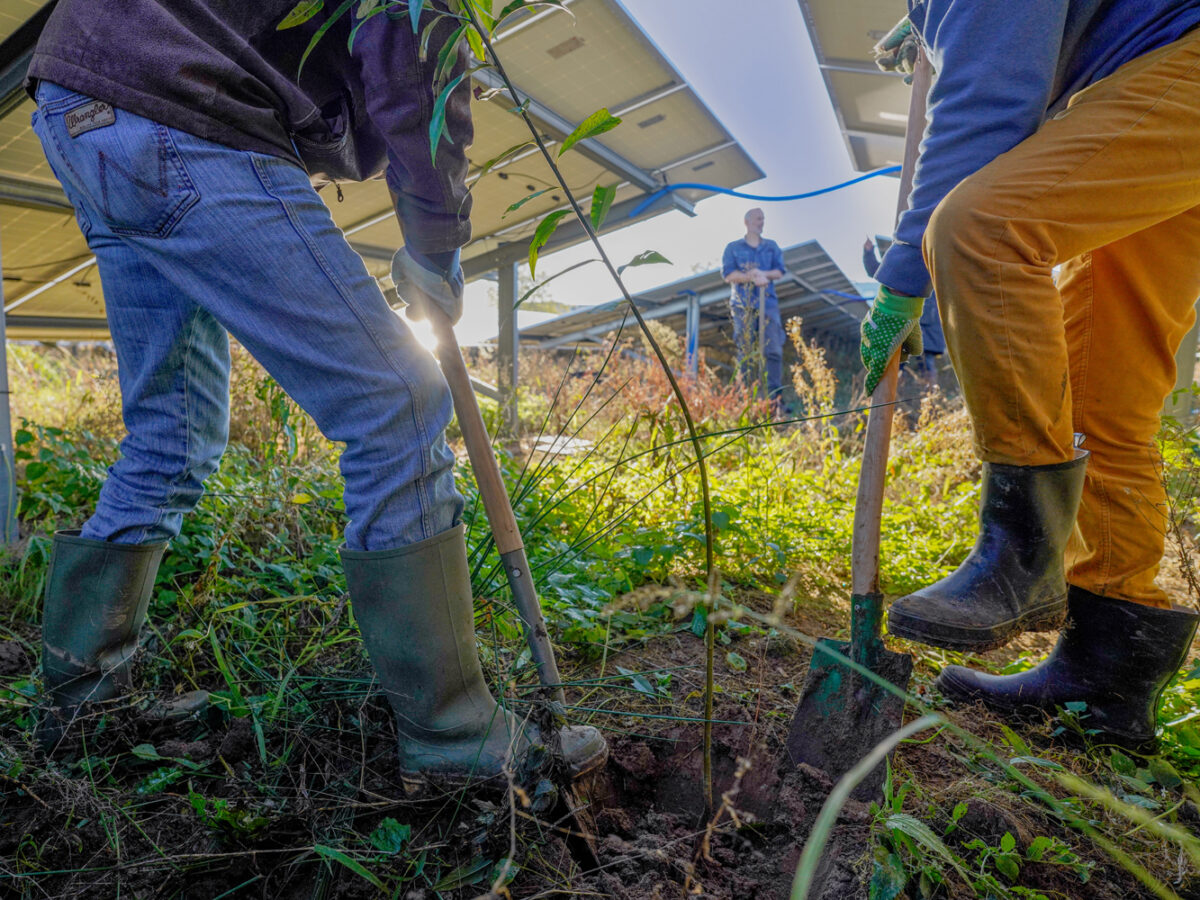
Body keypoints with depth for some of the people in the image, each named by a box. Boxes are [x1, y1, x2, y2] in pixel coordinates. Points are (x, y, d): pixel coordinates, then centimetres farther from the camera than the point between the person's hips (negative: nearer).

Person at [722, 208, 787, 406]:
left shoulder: (772, 246, 20)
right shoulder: (733, 247, 12)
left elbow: (780, 271, 8)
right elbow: (728, 274, -2)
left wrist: (763, 274, -11)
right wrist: (752, 277, -14)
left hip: (768, 303, 2)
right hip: (743, 305, -2)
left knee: (773, 350, -8)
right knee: (745, 352, -4)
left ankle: (774, 397, -8)